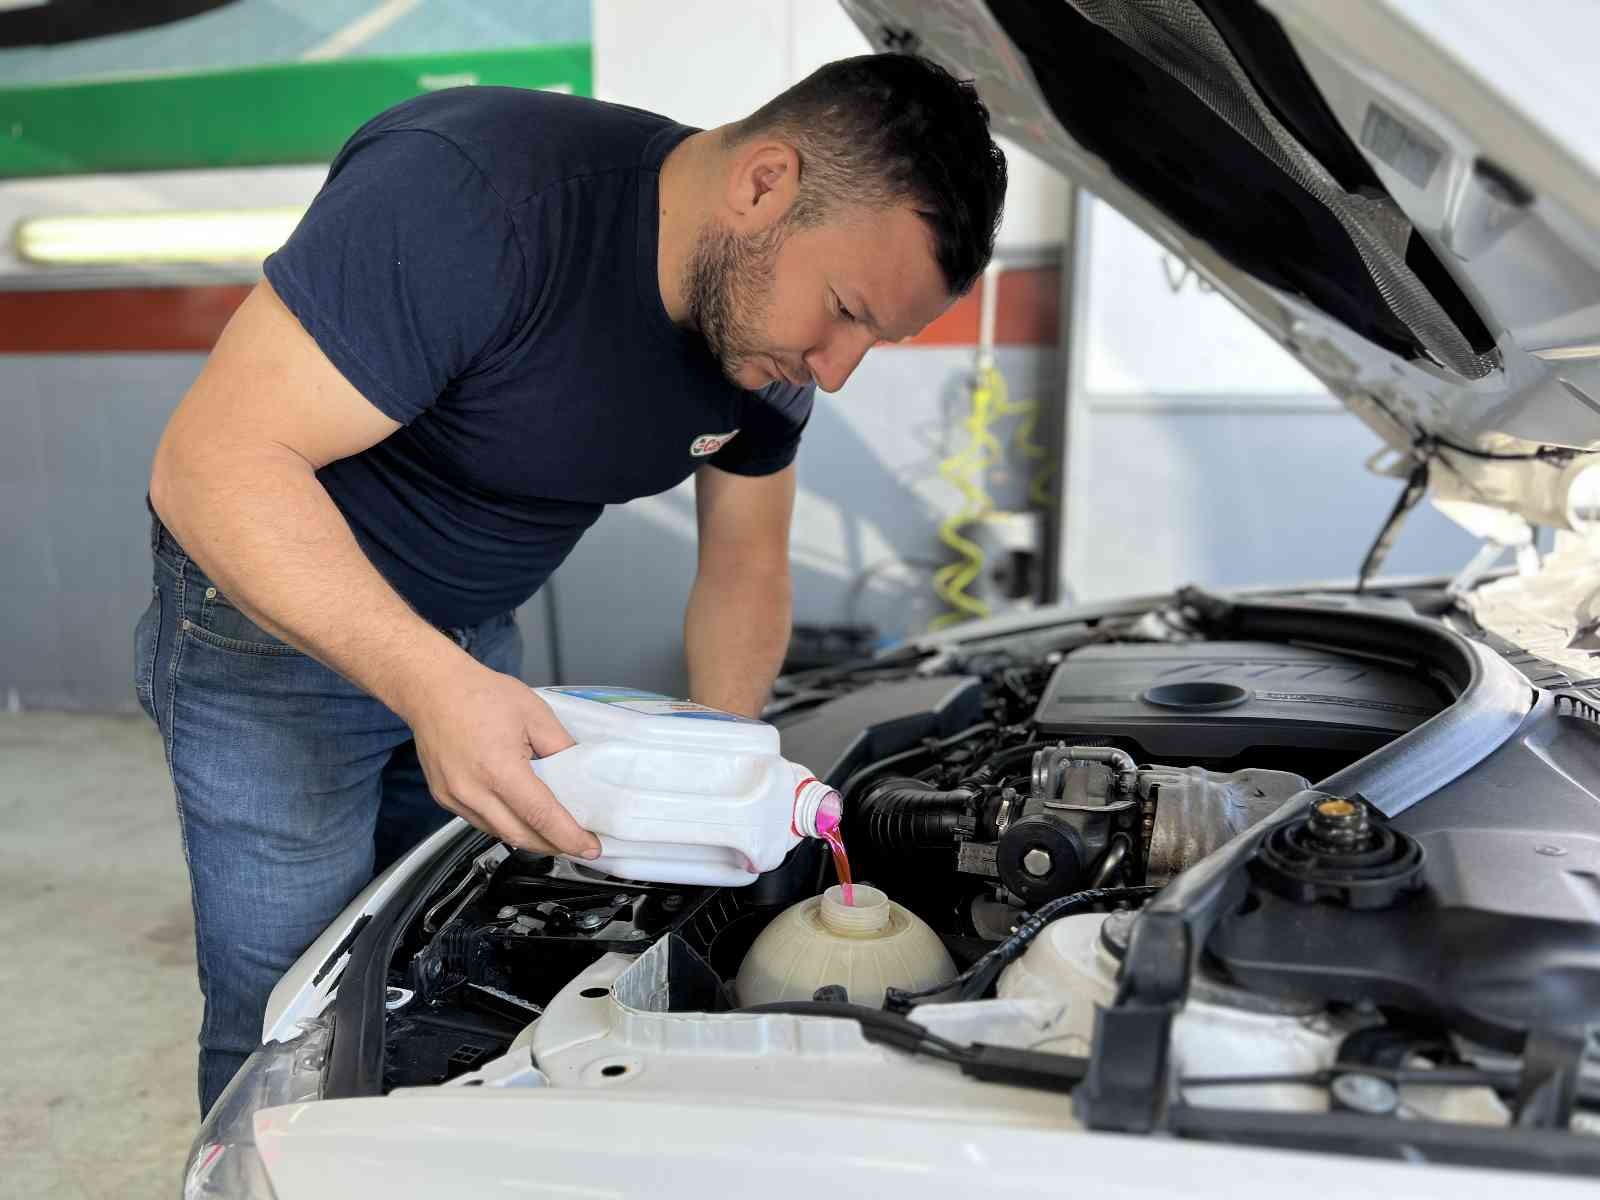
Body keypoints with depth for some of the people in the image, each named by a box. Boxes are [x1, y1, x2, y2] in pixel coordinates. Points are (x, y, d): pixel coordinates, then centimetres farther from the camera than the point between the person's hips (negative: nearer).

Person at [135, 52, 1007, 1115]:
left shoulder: (769, 322, -8)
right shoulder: (473, 191, -32)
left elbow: (745, 565, 3)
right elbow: (216, 463, -33)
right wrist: (434, 685, -44)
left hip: (476, 636, 6)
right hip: (276, 620, -5)